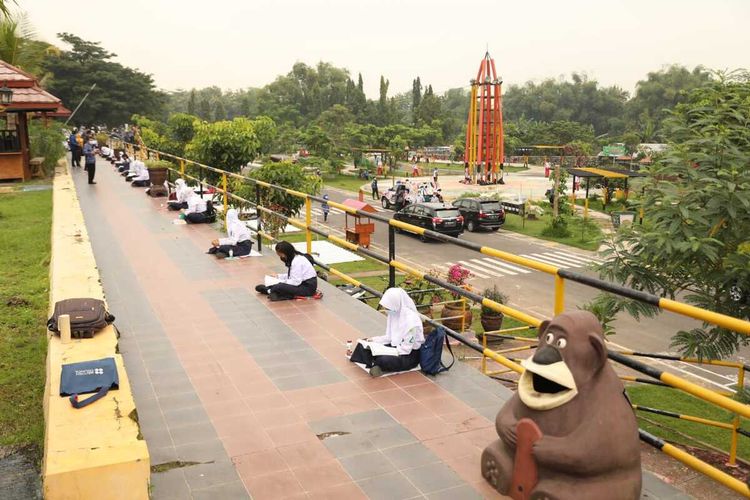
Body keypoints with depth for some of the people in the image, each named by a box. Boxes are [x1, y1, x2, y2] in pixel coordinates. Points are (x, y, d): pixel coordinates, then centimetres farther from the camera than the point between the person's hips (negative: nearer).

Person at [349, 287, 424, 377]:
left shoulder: (411, 320, -27)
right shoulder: (394, 313, -4)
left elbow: (405, 350, -24)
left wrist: (384, 351, -26)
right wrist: (374, 340, -5)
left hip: (410, 355, -8)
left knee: (383, 360, -33)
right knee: (364, 345, -3)